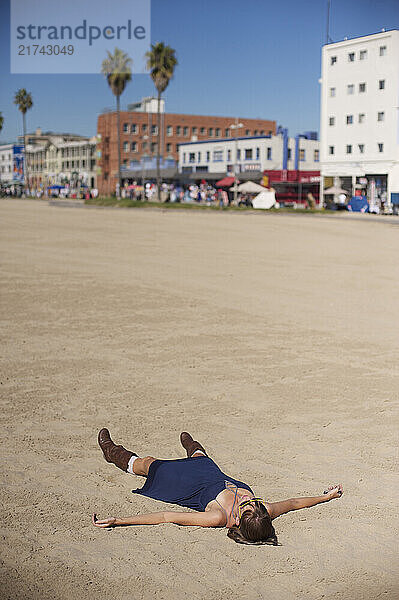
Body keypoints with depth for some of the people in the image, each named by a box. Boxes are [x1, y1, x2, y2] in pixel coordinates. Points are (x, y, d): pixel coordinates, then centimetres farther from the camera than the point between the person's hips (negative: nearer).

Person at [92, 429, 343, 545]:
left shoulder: (219, 518, -47)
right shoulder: (265, 514, -36)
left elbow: (166, 517, -46)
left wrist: (118, 521, -44)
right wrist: (326, 497, -2)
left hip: (196, 488, -4)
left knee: (150, 463, 22)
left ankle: (114, 454, 54)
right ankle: (192, 447, 75)